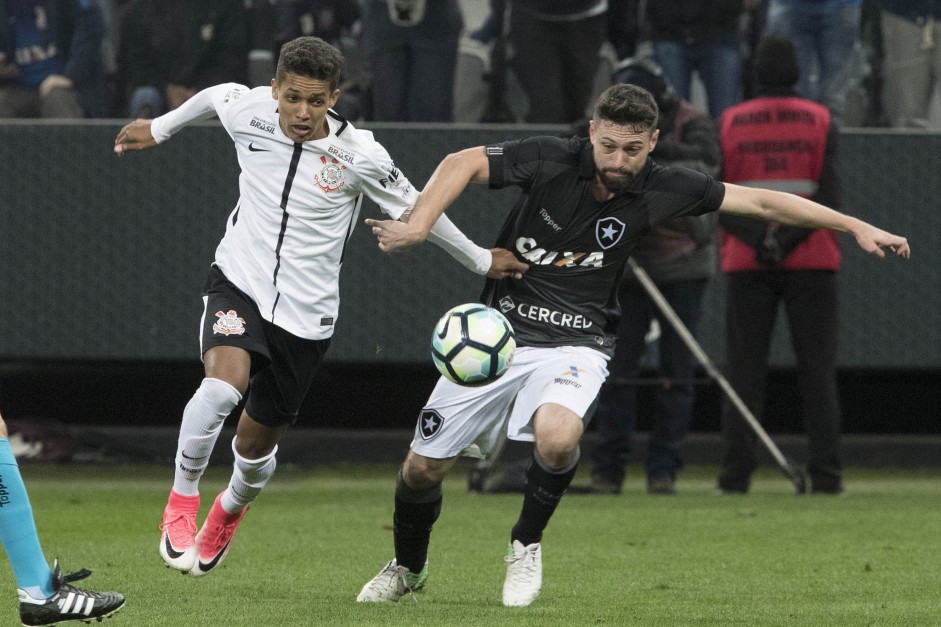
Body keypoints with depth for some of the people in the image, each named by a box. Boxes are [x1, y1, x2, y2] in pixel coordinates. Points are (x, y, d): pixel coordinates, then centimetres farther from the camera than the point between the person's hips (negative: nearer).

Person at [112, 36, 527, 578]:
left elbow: (416, 209, 0)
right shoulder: (247, 112, -11)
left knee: (257, 441, 11)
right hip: (239, 283, 0)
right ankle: (182, 499, -10)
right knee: (224, 384, -31)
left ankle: (230, 510, 48)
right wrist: (160, 128, 30)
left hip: (305, 315, 0)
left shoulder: (360, 155, -16)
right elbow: (215, 95, 14)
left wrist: (481, 260, 12)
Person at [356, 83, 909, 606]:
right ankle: (408, 568, 34)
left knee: (557, 437, -33)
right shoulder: (551, 161, -14)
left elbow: (762, 202, -2)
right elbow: (463, 163, -11)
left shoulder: (663, 190, -9)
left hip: (576, 342, 0)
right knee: (423, 467, 2)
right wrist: (418, 225, -27)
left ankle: (527, 545, -4)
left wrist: (857, 227, -3)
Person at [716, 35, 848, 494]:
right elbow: (828, 194, -9)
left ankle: (736, 473, -3)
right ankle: (825, 474, -3)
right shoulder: (820, 121, 2)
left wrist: (759, 239, -13)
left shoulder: (729, 123, 4)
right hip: (811, 263, -1)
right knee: (818, 373, 2)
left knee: (744, 372, 3)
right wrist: (788, 239, -14)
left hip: (746, 264, 1)